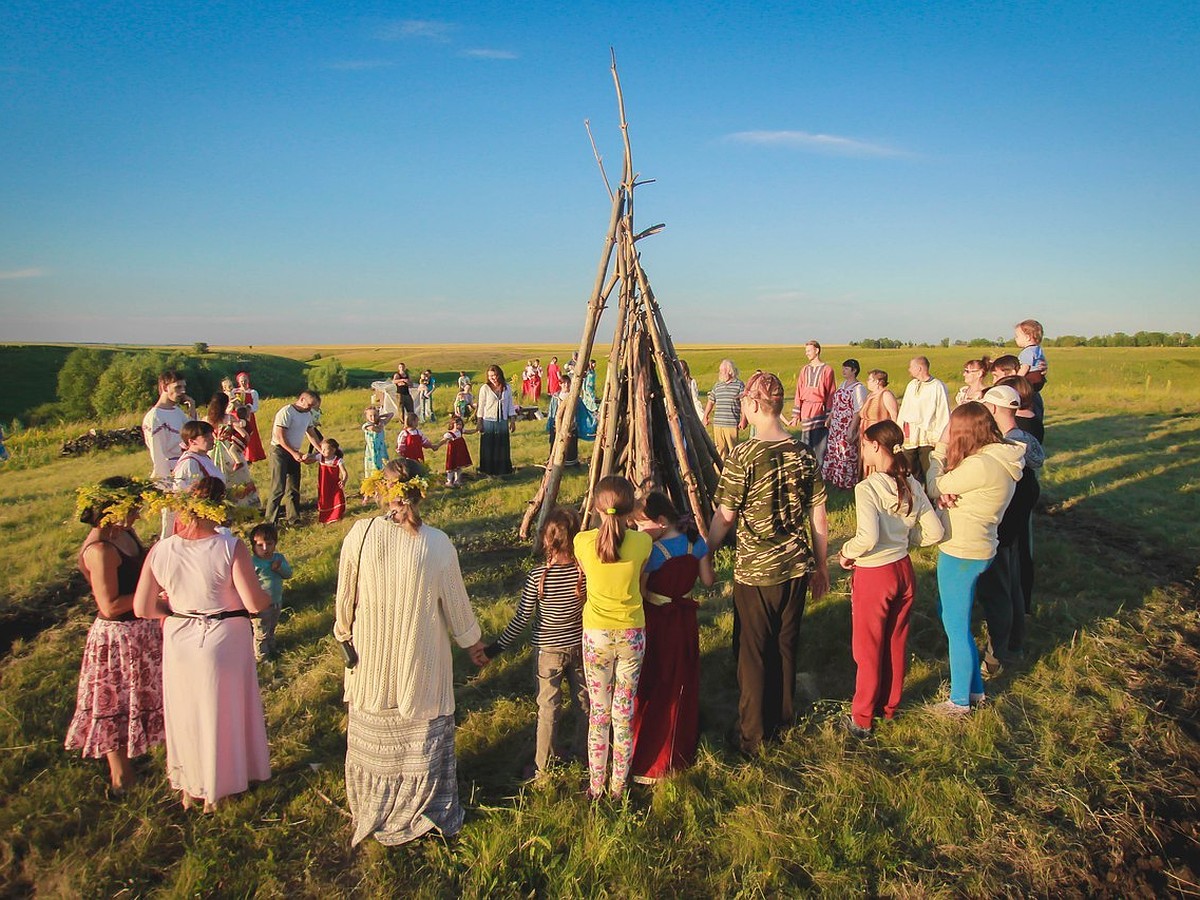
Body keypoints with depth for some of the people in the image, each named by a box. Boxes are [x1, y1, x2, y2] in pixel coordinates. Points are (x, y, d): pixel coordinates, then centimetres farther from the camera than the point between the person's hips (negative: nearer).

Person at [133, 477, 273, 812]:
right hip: (224, 642, -3)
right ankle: (216, 791, 34)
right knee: (223, 713, 17)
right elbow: (254, 603, -21)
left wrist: (173, 610, 12)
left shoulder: (159, 551, -12)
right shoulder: (231, 548, -23)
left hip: (179, 642, 3)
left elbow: (142, 609, -6)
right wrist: (269, 597, 1)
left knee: (185, 712, 22)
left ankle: (189, 789, 41)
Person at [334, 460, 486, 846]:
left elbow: (345, 597, -5)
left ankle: (373, 814, 40)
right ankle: (428, 811, 34)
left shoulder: (360, 534, -15)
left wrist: (344, 634, 15)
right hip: (422, 661, -1)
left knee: (374, 738, 21)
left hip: (372, 659, 1)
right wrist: (472, 642, 12)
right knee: (424, 738, 17)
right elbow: (456, 604, -6)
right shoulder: (437, 543, -16)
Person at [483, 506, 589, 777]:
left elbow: (521, 619, -16)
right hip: (580, 646, 2)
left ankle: (544, 765, 27)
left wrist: (497, 647, -4)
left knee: (548, 707, 13)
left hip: (548, 650, -2)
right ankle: (584, 752, 39)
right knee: (584, 701, 21)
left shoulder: (537, 576, -23)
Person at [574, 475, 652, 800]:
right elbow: (642, 588, 2)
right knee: (624, 713, 12)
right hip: (632, 635, 0)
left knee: (598, 712, 13)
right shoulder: (642, 542, -12)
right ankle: (618, 787, 25)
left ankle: (596, 786, 25)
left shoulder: (583, 541, -12)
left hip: (596, 635, 0)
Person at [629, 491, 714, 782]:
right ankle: (683, 750, 37)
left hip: (656, 625, -6)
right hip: (685, 623, 6)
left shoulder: (651, 552, -23)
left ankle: (650, 764, 19)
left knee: (651, 692, 8)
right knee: (682, 686, 21)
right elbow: (707, 580, 5)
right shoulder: (695, 541, -4)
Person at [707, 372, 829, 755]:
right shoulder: (803, 453, -1)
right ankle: (782, 720, 36)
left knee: (753, 654, 8)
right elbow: (818, 517, 4)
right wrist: (820, 566, 16)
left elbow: (724, 518, -12)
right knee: (786, 647, 20)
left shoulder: (743, 456, -17)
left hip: (755, 572, -5)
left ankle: (753, 737, 19)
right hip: (796, 568, 5)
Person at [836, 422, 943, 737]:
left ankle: (862, 719, 24)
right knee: (896, 643, 21)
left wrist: (846, 553, -14)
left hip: (873, 575, -6)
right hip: (904, 570, 6)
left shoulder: (867, 488, -22)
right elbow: (934, 532, 0)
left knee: (868, 649, 10)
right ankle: (890, 706, 39)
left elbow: (868, 537, -32)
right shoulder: (912, 485, -3)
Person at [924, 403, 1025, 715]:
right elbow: (945, 486, 6)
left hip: (962, 554, -10)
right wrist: (945, 491, -17)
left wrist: (940, 449, -2)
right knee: (949, 615, 23)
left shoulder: (981, 465, -25)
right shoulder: (1000, 458, 6)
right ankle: (974, 688, 37)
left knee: (956, 627, 6)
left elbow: (934, 488, -13)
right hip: (975, 549, 10)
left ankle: (961, 701, 22)